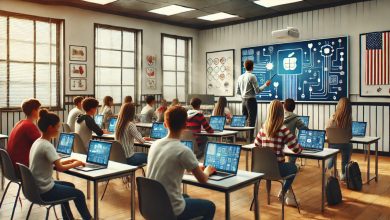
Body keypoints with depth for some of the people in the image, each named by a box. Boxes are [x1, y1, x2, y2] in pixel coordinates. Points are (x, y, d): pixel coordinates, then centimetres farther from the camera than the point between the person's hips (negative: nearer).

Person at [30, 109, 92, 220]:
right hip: (44, 191, -10)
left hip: (37, 187, 10)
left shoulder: (38, 142, 5)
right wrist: (74, 164, -12)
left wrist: (67, 161, 7)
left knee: (69, 186, 28)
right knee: (79, 194, 5)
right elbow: (59, 168, -29)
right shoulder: (47, 146, -24)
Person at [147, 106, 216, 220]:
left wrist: (194, 168, 22)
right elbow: (203, 179, -7)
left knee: (186, 197, 34)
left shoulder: (154, 145, 0)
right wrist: (207, 171, 15)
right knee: (210, 206, 18)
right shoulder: (183, 151, -20)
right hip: (170, 210, -6)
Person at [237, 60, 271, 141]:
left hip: (244, 100, 6)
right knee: (251, 121, -2)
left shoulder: (240, 77, 7)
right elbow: (257, 91, -13)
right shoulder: (252, 76, -12)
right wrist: (266, 85, -2)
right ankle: (250, 138, -1)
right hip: (251, 100, -6)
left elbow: (238, 92, 12)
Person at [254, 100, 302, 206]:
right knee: (293, 167, 30)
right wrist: (301, 147, 15)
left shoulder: (263, 128, 0)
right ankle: (283, 193, 40)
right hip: (277, 168, -5)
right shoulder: (283, 129, -14)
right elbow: (297, 150, -8)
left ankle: (287, 194, 36)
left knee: (289, 166, 34)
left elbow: (256, 145, 13)